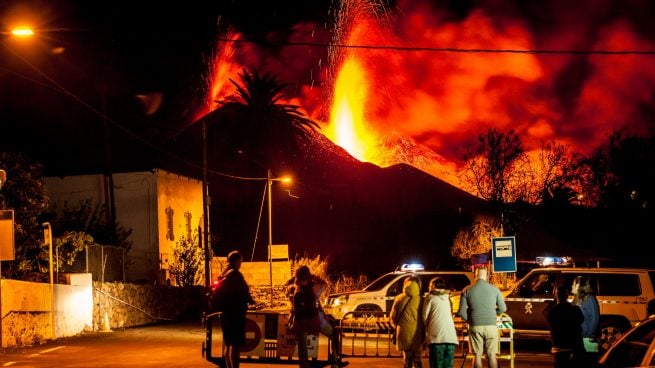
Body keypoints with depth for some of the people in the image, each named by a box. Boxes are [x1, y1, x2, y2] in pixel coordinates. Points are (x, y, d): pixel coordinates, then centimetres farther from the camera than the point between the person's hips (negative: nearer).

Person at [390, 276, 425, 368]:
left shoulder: (399, 298, 2)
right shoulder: (421, 299, -4)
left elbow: (392, 317, 5)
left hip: (404, 334, 1)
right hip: (417, 334, -1)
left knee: (407, 359, 12)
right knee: (417, 360, 12)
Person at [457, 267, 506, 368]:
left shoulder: (467, 290, -1)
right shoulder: (494, 289, 0)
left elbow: (461, 312, -3)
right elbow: (502, 309, 6)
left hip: (475, 326, 0)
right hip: (491, 325, 0)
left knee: (477, 355, 6)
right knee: (491, 355, 5)